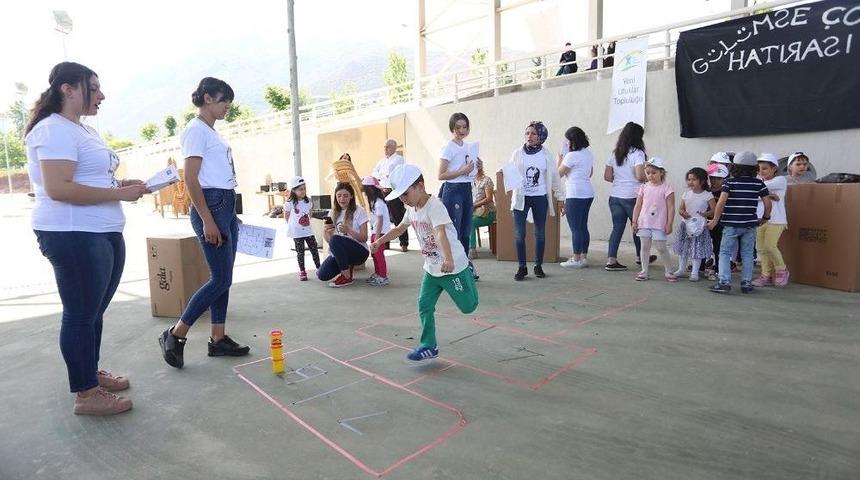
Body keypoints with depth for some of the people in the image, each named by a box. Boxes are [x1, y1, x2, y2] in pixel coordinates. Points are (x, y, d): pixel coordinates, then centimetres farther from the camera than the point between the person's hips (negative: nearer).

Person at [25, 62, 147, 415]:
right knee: (80, 314, 0)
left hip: (104, 233, 10)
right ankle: (85, 394, 11)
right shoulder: (54, 130, -13)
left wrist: (122, 185, 12)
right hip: (74, 236, -10)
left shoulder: (83, 130, 19)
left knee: (94, 311, 17)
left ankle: (91, 373, 32)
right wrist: (118, 194, -20)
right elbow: (58, 188, -23)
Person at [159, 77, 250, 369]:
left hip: (226, 207, 9)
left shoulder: (212, 132, 19)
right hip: (211, 206, -9)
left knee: (222, 278, 9)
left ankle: (218, 339, 17)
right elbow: (191, 180, -15)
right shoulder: (196, 130, -8)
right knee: (221, 279, -7)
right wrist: (207, 220, -20)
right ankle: (174, 335, 6)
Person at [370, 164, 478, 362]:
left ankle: (468, 276, 32)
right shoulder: (412, 210, 4)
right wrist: (379, 242, 17)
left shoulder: (435, 206, -24)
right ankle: (429, 346, 14)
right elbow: (399, 229, 22)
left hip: (453, 266, -8)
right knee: (424, 305, 3)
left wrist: (448, 259, -53)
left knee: (468, 307, 4)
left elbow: (441, 234, -40)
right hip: (432, 268, 8)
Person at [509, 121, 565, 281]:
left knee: (540, 233, 7)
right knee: (519, 233, -4)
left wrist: (560, 197, 5)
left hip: (540, 198, 1)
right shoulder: (517, 153, 2)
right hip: (521, 197, 0)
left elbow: (554, 177, 6)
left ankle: (538, 266, 20)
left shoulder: (546, 154, 2)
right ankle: (522, 267, 7)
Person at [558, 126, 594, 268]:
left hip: (575, 195, -9)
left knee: (575, 228, -4)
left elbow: (559, 173, -5)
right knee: (583, 227, 13)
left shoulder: (572, 156, -14)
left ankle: (576, 259, 0)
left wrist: (559, 160, 10)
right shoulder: (589, 153, 12)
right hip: (588, 194, 9)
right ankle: (584, 257, 18)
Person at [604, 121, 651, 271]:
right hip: (632, 197, -5)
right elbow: (640, 176, -20)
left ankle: (611, 260, 1)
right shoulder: (637, 153, -10)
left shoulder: (614, 153, 7)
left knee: (617, 227, 6)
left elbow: (607, 176, 9)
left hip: (615, 196, 5)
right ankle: (640, 257, 31)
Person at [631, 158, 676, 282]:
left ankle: (669, 272, 17)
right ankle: (644, 271, 17)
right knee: (645, 246, 8)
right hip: (644, 223, 4)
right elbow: (638, 206, 8)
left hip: (659, 225, -4)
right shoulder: (644, 188, 5)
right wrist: (634, 221, 4)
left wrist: (669, 224, -9)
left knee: (661, 248, 0)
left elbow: (671, 208, -6)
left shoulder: (666, 188, -5)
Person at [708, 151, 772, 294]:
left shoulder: (729, 182, -5)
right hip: (750, 225, 3)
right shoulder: (759, 183, 3)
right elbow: (767, 203, 2)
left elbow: (721, 202, -15)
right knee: (747, 254, 11)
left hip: (731, 224, -3)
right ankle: (746, 284, 13)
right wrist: (765, 217, 19)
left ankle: (724, 282, -5)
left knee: (725, 253, 3)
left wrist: (715, 220, -9)